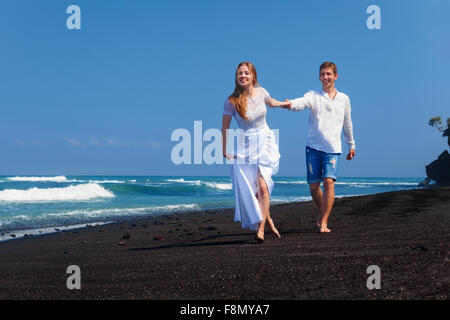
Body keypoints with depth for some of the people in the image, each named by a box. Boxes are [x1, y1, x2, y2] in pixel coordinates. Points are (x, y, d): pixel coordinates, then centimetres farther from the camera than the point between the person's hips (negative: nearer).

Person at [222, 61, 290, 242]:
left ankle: (261, 228, -8)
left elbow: (270, 101, 26)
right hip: (244, 146, -1)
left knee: (262, 185, -13)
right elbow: (225, 128, -3)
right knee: (249, 189, 1)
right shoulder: (231, 102, -11)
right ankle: (268, 220, 24)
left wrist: (282, 104, 13)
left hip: (264, 142, 1)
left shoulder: (261, 92, -1)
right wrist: (225, 151, -4)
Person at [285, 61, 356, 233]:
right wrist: (290, 104, -44)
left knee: (329, 181, -15)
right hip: (313, 146, 0)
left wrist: (351, 145, 27)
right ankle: (323, 212, 30)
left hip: (333, 148, 1)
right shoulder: (313, 96, 3)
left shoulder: (344, 99, 12)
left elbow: (347, 123, 23)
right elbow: (302, 102, -21)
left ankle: (323, 222, -11)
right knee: (313, 185, 3)